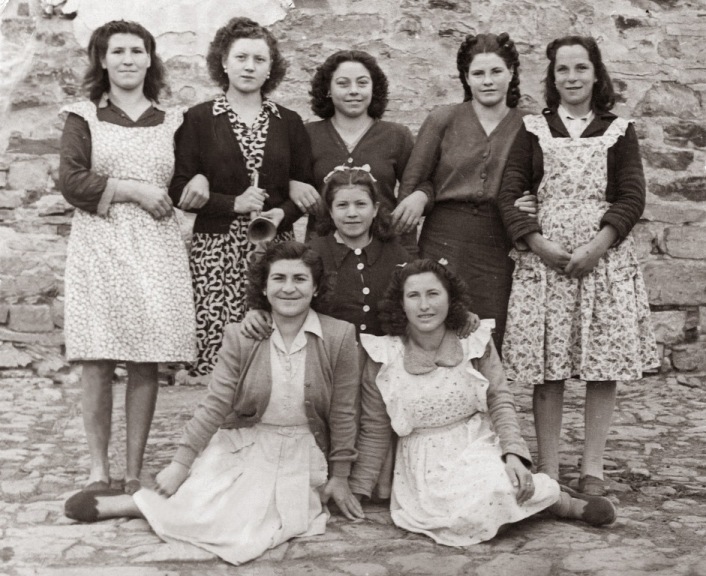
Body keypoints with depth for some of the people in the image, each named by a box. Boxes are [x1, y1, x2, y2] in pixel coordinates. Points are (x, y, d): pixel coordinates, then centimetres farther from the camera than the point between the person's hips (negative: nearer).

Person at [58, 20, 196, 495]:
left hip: (156, 247, 2)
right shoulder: (84, 117, 9)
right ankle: (99, 469, 5)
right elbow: (71, 181, -2)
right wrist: (135, 191, -8)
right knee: (98, 361, -5)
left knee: (147, 362, -1)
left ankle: (135, 472, 7)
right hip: (99, 245, -1)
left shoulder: (171, 122, 15)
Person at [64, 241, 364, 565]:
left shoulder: (339, 336, -10)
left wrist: (340, 476, 1)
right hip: (242, 445, 1)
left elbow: (342, 413, -3)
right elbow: (214, 405, -5)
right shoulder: (239, 336, -7)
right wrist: (181, 463, -9)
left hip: (301, 457, -1)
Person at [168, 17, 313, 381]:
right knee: (217, 343, -9)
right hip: (216, 249, -2)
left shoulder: (289, 122, 12)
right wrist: (233, 204, -11)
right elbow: (179, 190, 0)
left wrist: (282, 213, -7)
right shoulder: (198, 118, 5)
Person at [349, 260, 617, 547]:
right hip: (425, 466, 0)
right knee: (462, 514, -30)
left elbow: (500, 400, -2)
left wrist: (514, 453, -18)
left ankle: (561, 500, -3)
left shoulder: (475, 341, -6)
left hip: (479, 447, 0)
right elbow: (374, 431, 2)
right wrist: (355, 492, 5)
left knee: (495, 491, -33)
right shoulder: (383, 356, -8)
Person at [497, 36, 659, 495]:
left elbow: (632, 198, 0)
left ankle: (593, 469, 12)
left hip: (606, 256, 1)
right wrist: (540, 245, -12)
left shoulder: (618, 131, 8)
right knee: (547, 368, -1)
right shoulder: (533, 130, 7)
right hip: (544, 256, 0)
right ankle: (548, 471, 8)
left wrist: (595, 247, -14)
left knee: (604, 364, 1)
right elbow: (507, 195, 0)